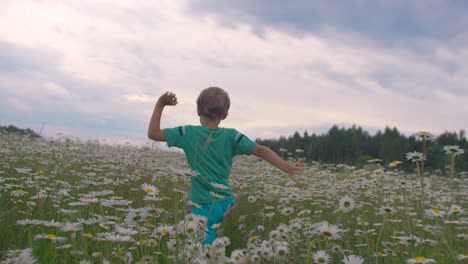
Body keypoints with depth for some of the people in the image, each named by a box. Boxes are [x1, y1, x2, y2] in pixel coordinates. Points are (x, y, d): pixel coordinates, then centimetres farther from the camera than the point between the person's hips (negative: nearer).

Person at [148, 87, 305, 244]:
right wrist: (288, 168, -17)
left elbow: (153, 133, -3)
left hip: (205, 205, -3)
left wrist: (160, 104, 0)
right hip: (225, 202, 4)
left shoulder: (188, 133, -7)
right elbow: (261, 150, -12)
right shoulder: (231, 136, -2)